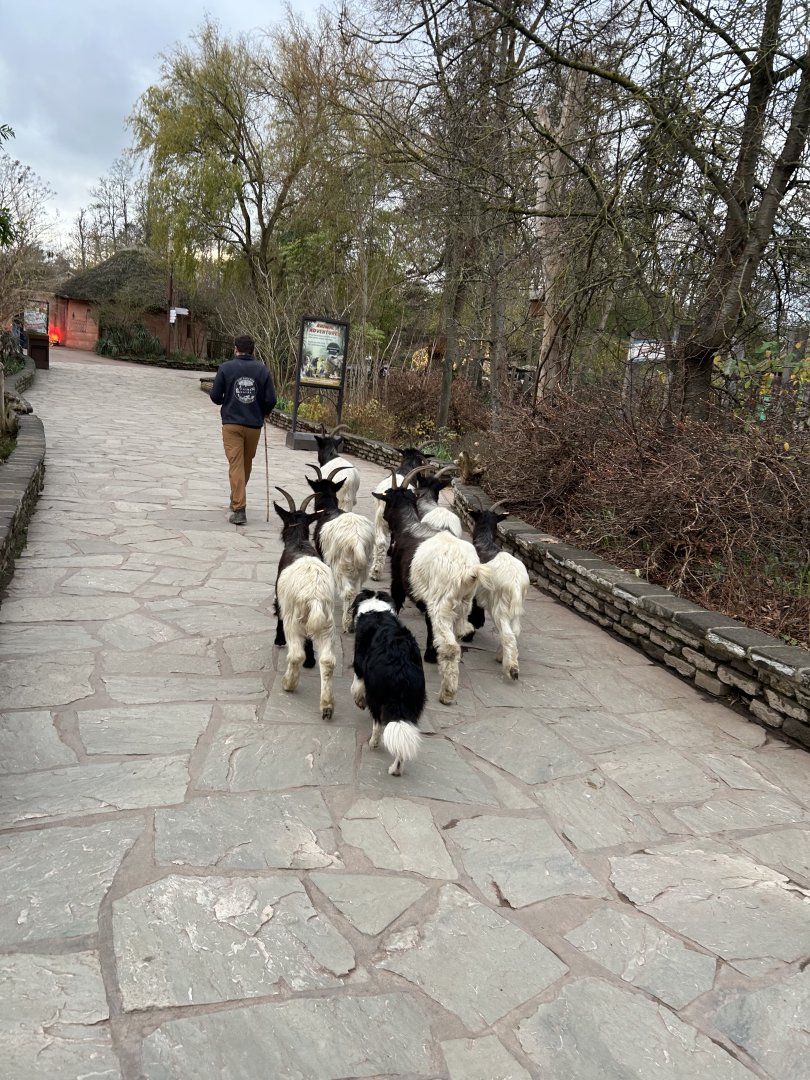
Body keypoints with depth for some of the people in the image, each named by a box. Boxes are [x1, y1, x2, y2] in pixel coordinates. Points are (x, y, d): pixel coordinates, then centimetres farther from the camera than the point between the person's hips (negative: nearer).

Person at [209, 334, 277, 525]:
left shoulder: (226, 368, -3)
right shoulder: (262, 370, 1)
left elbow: (215, 396, -1)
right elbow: (271, 400, -3)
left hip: (231, 423, -2)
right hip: (254, 425, 2)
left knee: (236, 465, -4)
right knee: (247, 464, 18)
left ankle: (239, 509, -12)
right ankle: (237, 500, 36)